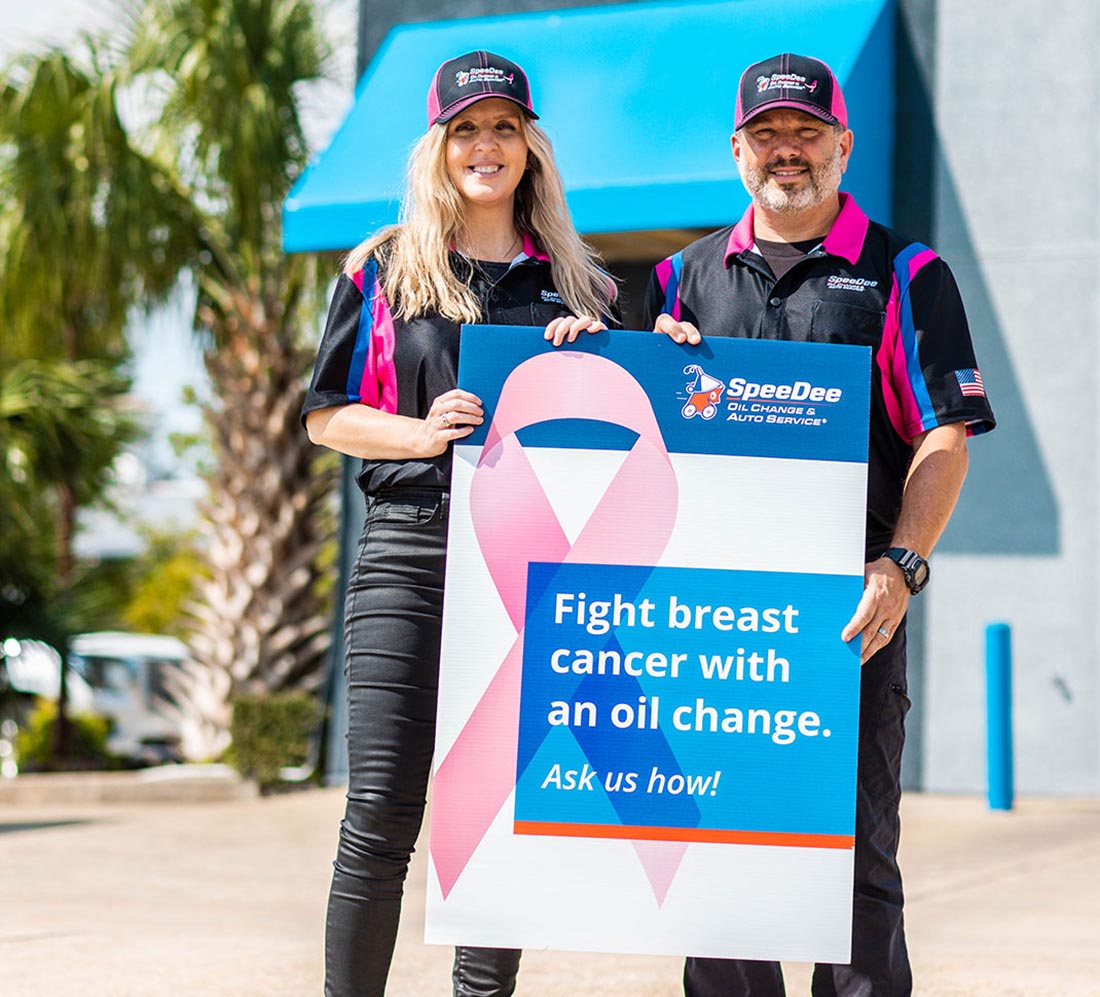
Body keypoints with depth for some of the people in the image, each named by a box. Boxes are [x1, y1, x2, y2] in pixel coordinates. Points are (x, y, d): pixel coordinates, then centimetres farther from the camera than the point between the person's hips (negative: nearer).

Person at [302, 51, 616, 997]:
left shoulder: (576, 282, 14)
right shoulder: (384, 269, 10)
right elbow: (327, 416, 7)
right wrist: (421, 433, -10)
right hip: (410, 547, -1)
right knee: (381, 808, -7)